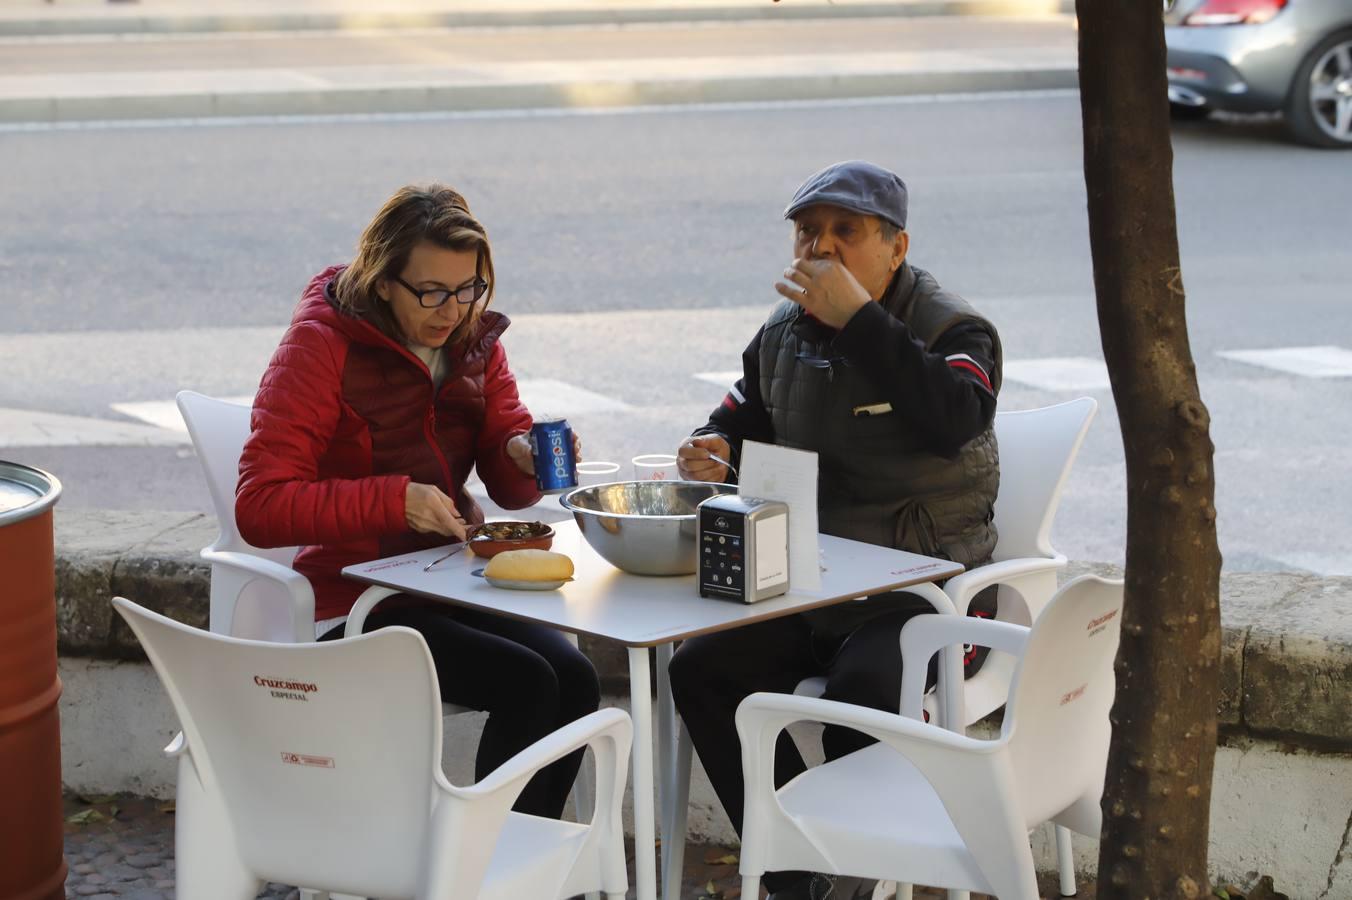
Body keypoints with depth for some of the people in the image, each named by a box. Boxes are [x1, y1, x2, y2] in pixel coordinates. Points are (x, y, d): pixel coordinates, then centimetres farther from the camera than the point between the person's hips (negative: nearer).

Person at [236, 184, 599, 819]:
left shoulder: (473, 337, 6)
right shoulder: (323, 344, -13)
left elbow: (508, 489, 10)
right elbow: (259, 506, -20)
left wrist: (526, 457, -15)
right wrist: (395, 499, -29)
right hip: (354, 607, -6)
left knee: (574, 677, -19)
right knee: (525, 684, -24)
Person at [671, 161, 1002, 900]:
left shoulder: (952, 330, -8)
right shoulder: (783, 335, 11)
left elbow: (952, 421, -30)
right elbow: (743, 417, 27)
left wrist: (856, 318, -28)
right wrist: (715, 452, 1)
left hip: (924, 588, -6)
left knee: (861, 690, -34)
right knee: (701, 670, -15)